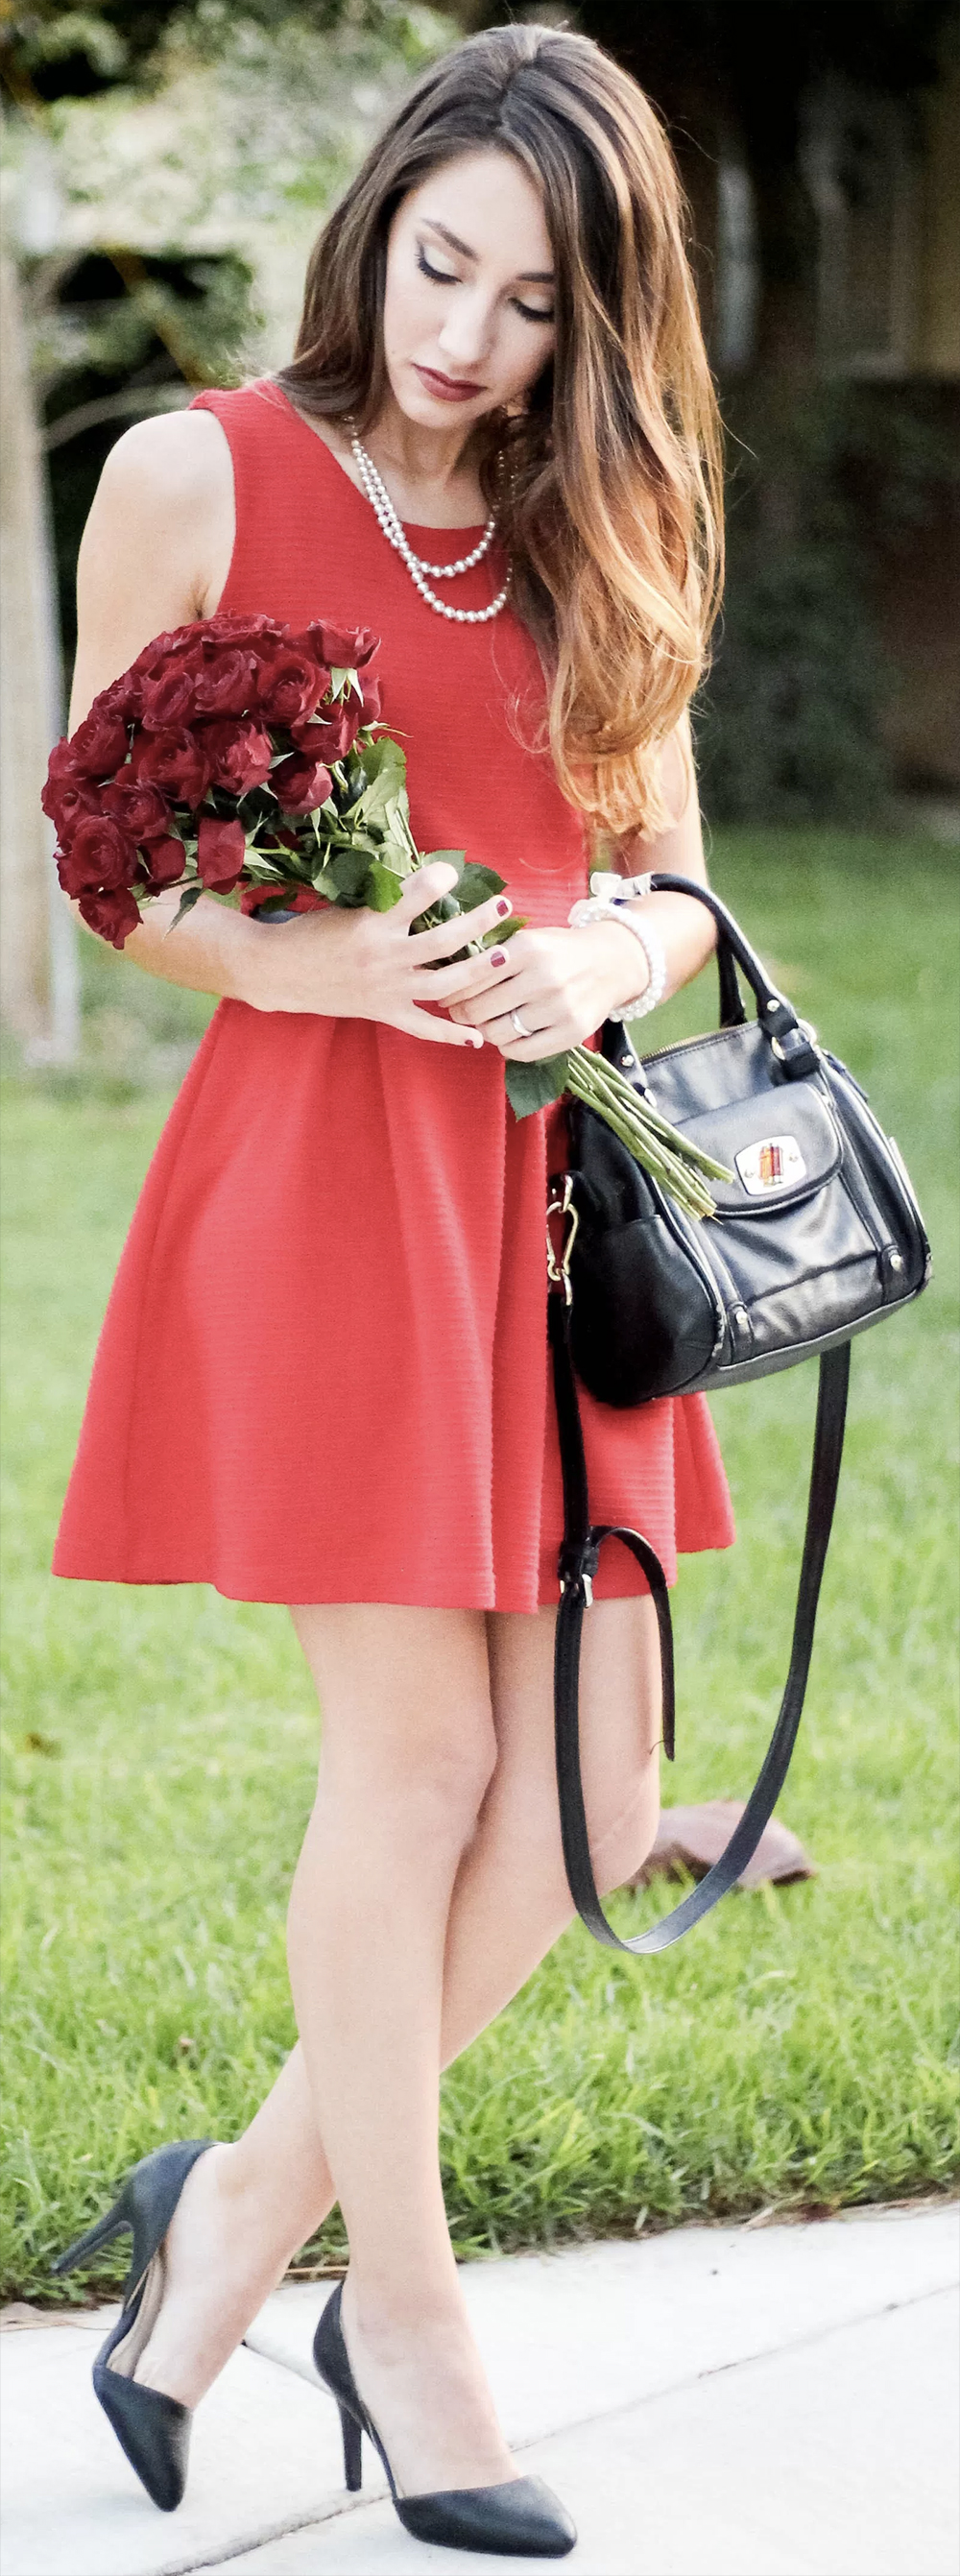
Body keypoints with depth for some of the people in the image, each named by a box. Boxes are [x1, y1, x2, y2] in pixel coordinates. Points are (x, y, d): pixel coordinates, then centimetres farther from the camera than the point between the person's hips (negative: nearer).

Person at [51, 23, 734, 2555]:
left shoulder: (598, 531, 13)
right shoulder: (199, 476, -2)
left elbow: (677, 884, 15)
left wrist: (610, 957, -8)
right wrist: (329, 961, -17)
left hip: (556, 1180, 6)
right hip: (319, 1172, -6)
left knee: (594, 1775, 3)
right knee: (418, 1753, -3)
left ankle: (247, 2203, 20)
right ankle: (405, 2305, 14)